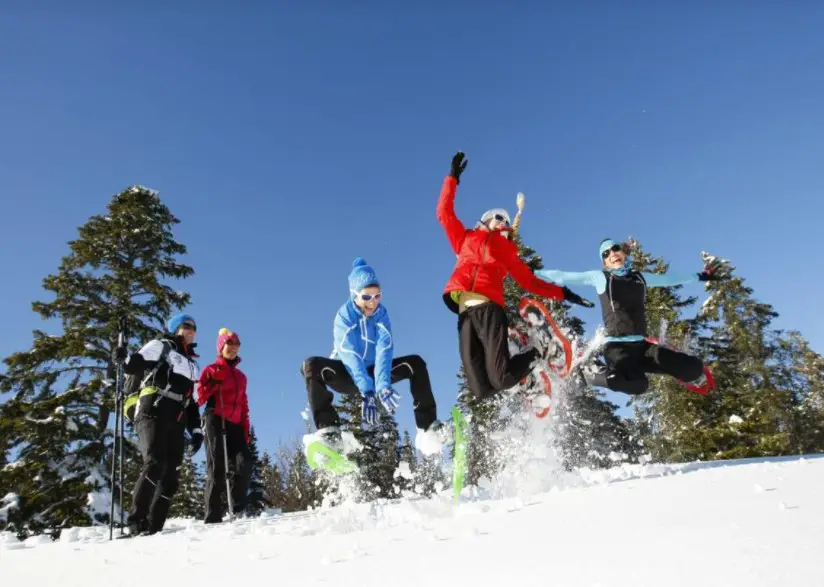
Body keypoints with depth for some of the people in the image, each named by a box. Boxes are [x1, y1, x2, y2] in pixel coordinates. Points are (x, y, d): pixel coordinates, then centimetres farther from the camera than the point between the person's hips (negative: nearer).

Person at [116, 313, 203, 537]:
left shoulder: (192, 364, 30)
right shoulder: (161, 346, 11)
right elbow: (135, 366, -4)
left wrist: (196, 429, 16)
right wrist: (124, 358, -27)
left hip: (176, 423, 7)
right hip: (153, 413, -7)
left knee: (171, 476, -1)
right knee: (155, 465, -23)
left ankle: (153, 527, 1)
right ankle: (136, 523, -21)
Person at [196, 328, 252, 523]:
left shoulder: (241, 376, 22)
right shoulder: (211, 370, 7)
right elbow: (199, 397, -1)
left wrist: (245, 429, 14)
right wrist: (214, 382, -15)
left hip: (234, 424, 5)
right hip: (215, 421, -5)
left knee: (245, 463, -12)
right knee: (217, 468, -9)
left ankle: (239, 509, -1)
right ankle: (213, 516, -6)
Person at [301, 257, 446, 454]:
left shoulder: (381, 314, -10)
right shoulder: (344, 316, -19)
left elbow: (384, 351, -24)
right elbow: (350, 356, -31)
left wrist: (382, 386, -40)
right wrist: (367, 392, -43)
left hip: (372, 373, 3)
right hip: (347, 375, -3)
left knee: (416, 363, -16)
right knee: (312, 365, -32)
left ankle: (427, 426, -19)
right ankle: (328, 427, -36)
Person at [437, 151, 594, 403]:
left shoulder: (507, 252, 26)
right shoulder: (466, 239, 28)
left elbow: (530, 282, 24)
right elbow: (445, 212, 28)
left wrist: (564, 294, 17)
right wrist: (453, 178, 28)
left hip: (488, 307, 0)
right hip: (465, 311, 1)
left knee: (500, 377, -15)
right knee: (480, 389, -12)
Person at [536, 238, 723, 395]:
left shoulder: (640, 278, 17)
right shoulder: (600, 277, 5)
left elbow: (668, 278, 33)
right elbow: (564, 276, 2)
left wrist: (700, 276, 42)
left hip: (641, 345, 5)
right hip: (617, 346, -5)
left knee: (693, 367, -10)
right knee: (637, 384, -35)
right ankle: (589, 375, -7)